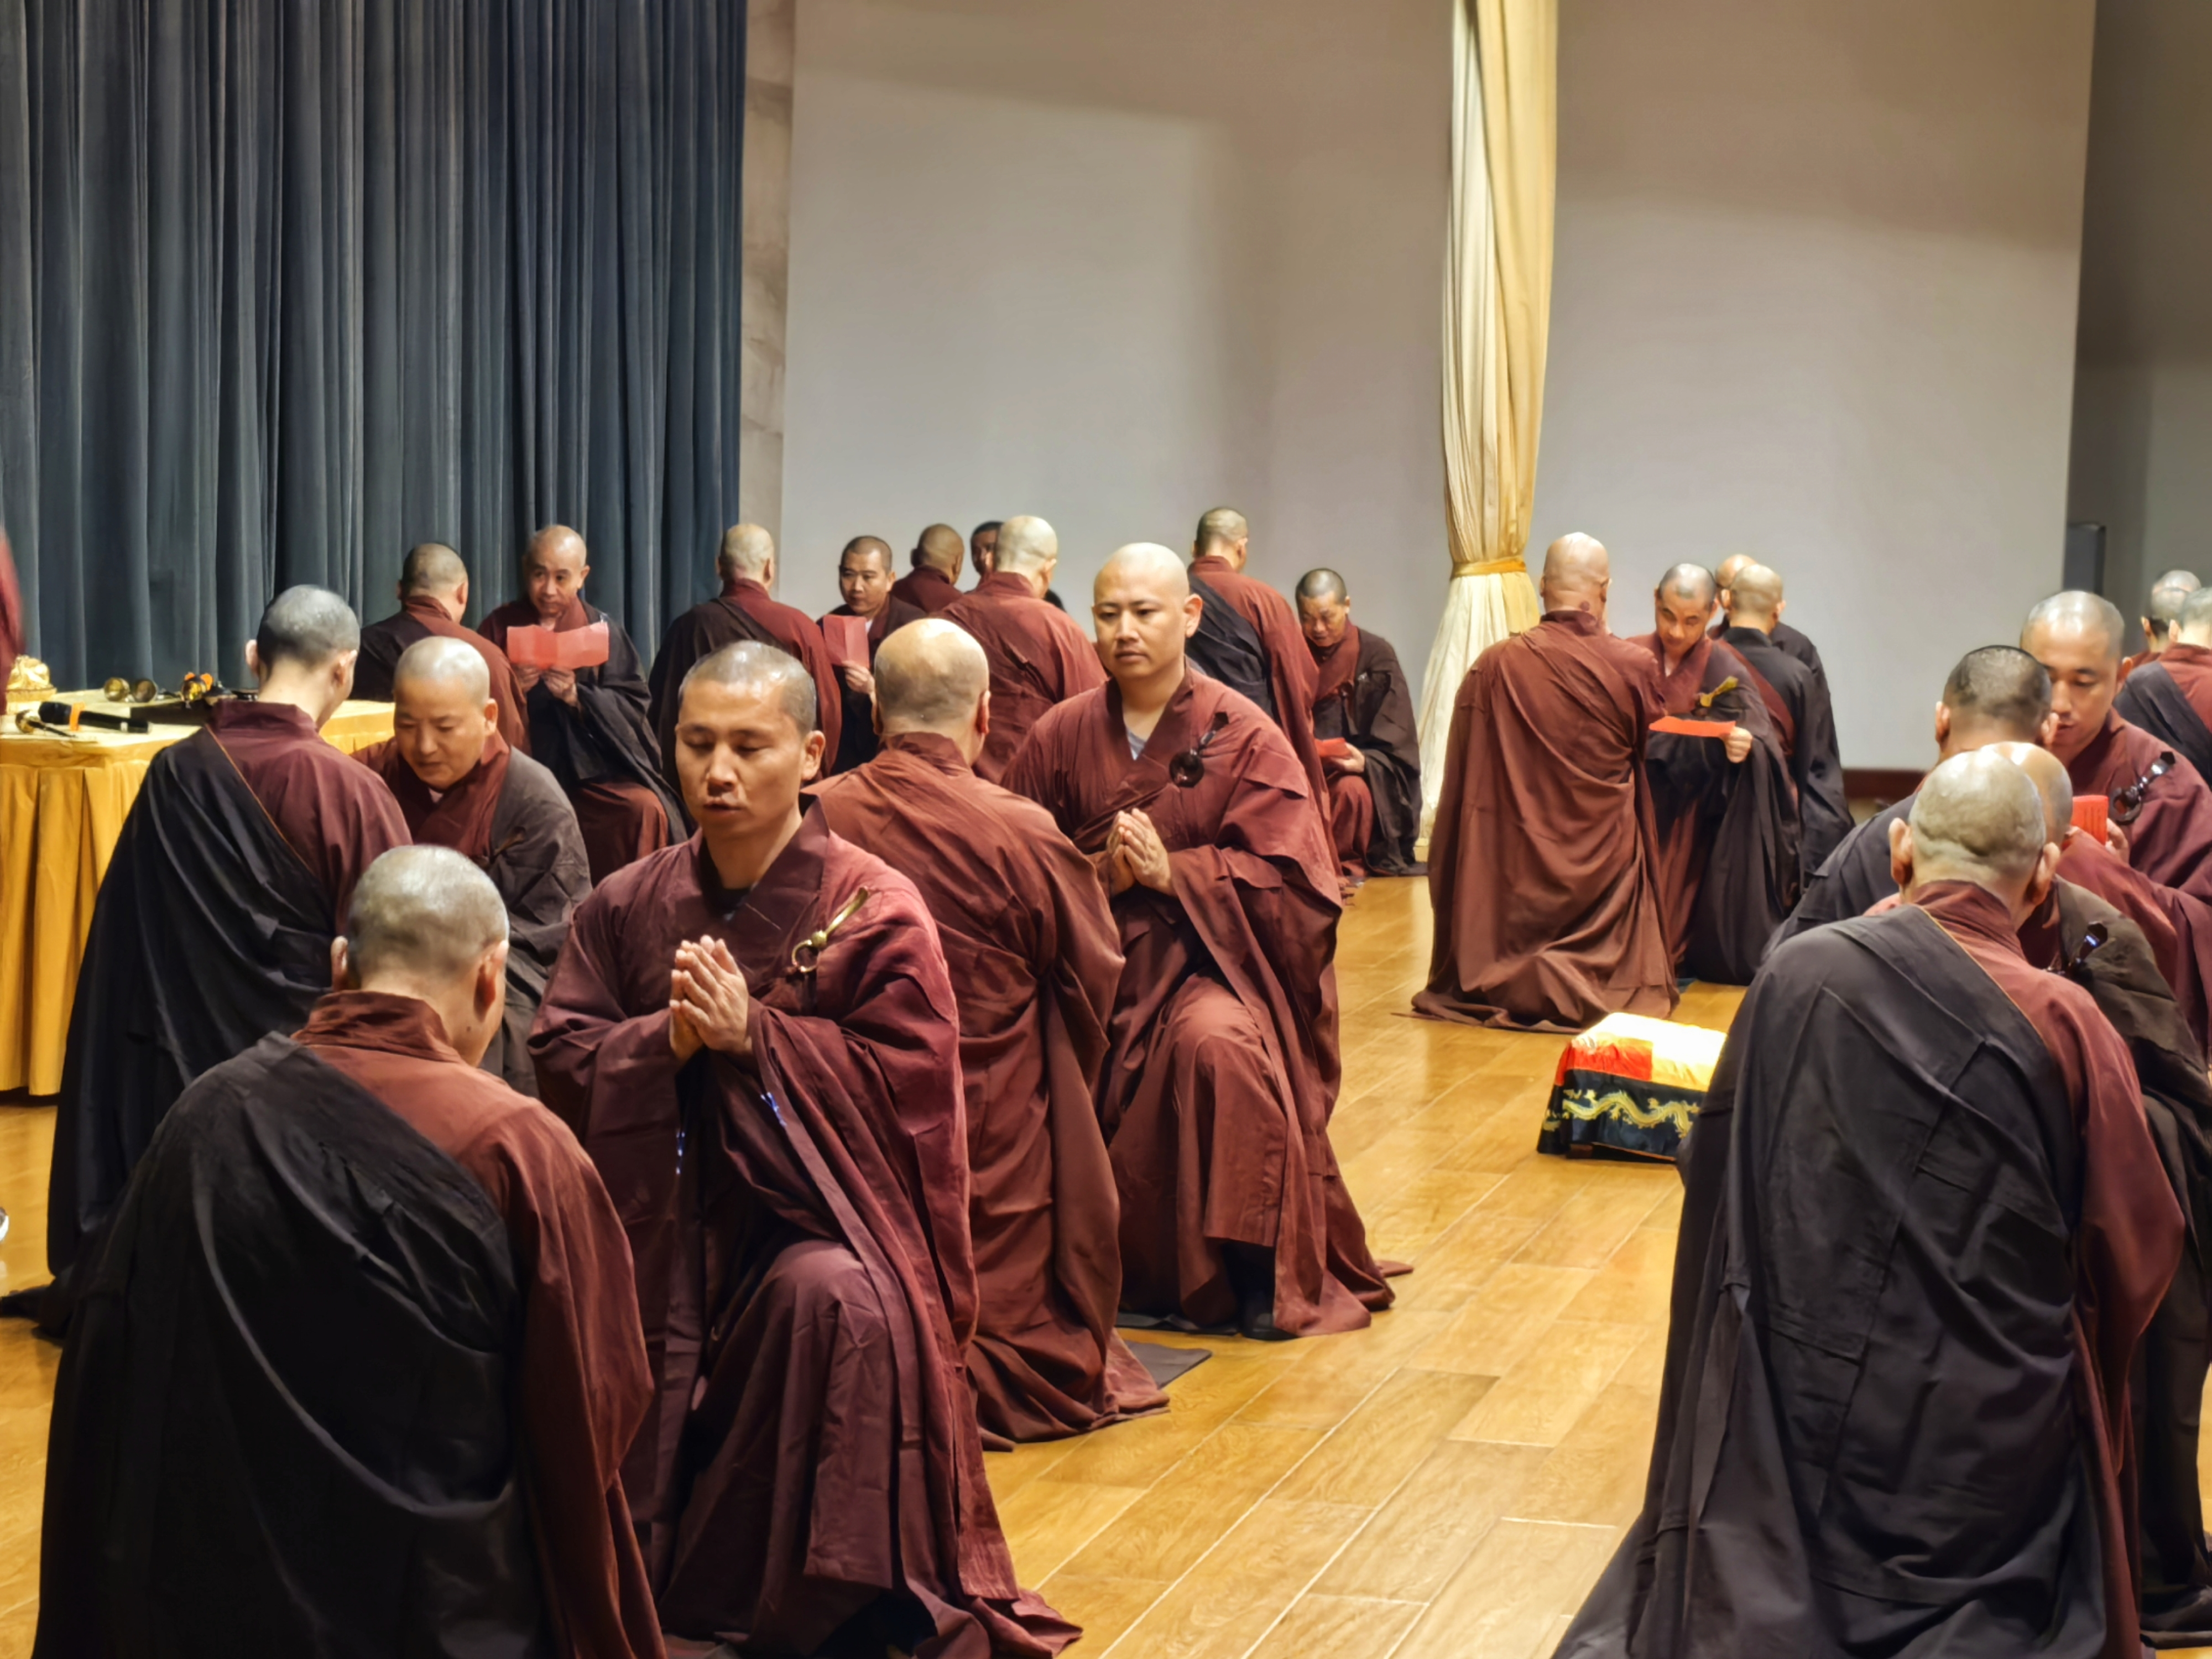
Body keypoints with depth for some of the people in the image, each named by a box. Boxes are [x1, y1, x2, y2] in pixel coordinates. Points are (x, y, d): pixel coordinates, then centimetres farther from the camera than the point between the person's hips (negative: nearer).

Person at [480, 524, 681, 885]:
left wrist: (578, 697, -17)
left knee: (646, 810, -26)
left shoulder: (601, 628, 7)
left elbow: (634, 705, -1)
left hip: (591, 768, 0)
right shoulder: (499, 627, 8)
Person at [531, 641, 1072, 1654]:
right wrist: (665, 1042, -16)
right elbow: (558, 1058, 3)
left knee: (835, 1304, -33)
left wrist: (753, 1036, -19)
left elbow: (906, 1079, -11)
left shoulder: (874, 912, -6)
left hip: (816, 1215, -4)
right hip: (662, 1222, 4)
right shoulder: (627, 907, 6)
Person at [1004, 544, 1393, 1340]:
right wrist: (1103, 873, -14)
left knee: (1217, 1042, -34)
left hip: (1209, 960, -3)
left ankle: (1261, 1274, -18)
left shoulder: (1246, 737, 1)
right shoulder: (1060, 736, 8)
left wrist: (1171, 872, -17)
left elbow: (1285, 876, -6)